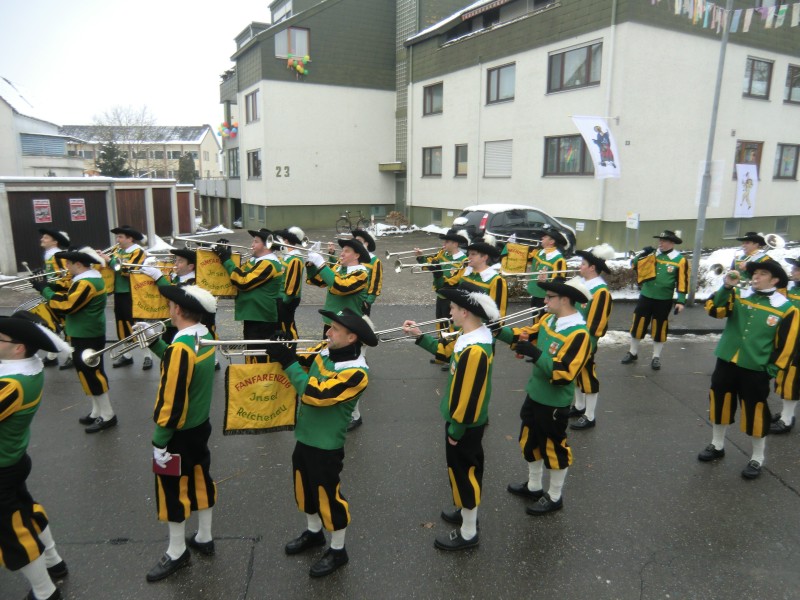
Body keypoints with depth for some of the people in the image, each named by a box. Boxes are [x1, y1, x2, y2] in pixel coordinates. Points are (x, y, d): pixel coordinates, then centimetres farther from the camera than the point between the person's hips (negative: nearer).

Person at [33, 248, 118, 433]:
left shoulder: (86, 283, -22)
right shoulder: (91, 278, 12)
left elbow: (65, 305, -26)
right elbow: (71, 298, 15)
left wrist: (45, 290, -16)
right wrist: (51, 287, 3)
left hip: (86, 337, -11)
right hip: (87, 334, 11)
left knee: (91, 374, -4)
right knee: (91, 372, 16)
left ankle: (107, 416, 4)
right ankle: (97, 411, 26)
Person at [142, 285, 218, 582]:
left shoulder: (180, 347, -28)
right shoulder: (205, 337, -2)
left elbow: (171, 401, -25)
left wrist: (159, 442, -17)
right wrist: (154, 342, 5)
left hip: (181, 433, -8)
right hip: (201, 424, 8)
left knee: (172, 489, 9)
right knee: (200, 479, 20)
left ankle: (177, 553, 27)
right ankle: (204, 538, 37)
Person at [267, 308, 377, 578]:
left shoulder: (356, 372, -27)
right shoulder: (325, 351, -4)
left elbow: (315, 394, -32)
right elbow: (301, 362, 7)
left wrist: (288, 362, -29)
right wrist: (282, 353, -15)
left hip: (326, 444, -8)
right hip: (304, 436, 8)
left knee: (328, 495, 8)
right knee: (304, 487, 24)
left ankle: (337, 551, 29)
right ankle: (313, 532, 48)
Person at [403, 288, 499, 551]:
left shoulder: (474, 350, -34)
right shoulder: (476, 334, -3)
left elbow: (467, 396, -29)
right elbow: (446, 349, 14)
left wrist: (455, 431, -18)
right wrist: (420, 337, 6)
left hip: (465, 424, -10)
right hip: (471, 421, 10)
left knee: (462, 473, 7)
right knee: (468, 468, 26)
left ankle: (468, 533, 26)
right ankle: (468, 512, 47)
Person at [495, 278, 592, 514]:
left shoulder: (579, 334, -25)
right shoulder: (549, 320, 0)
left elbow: (564, 374, -30)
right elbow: (525, 335, 9)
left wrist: (535, 354, -34)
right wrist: (499, 331, -7)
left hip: (554, 403, -8)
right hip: (534, 395, 8)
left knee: (553, 448, 11)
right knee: (529, 442, 22)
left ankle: (554, 497, 32)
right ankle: (534, 486, 43)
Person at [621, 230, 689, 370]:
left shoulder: (680, 260, -6)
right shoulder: (652, 255, 3)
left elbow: (682, 282, -6)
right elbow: (635, 265, 5)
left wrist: (681, 301, -10)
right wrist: (643, 253, -12)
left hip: (664, 300, -3)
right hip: (646, 297, 3)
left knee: (660, 328, 7)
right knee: (638, 324, 7)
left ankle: (656, 357, 21)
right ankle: (633, 353, 23)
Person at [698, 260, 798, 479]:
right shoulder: (738, 295, 1)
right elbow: (714, 310, -13)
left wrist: (771, 370, -5)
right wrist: (726, 287, -23)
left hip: (756, 369, -3)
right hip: (726, 362, 3)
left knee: (755, 413, 5)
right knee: (720, 403, 14)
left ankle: (757, 459, 25)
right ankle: (717, 446, 34)